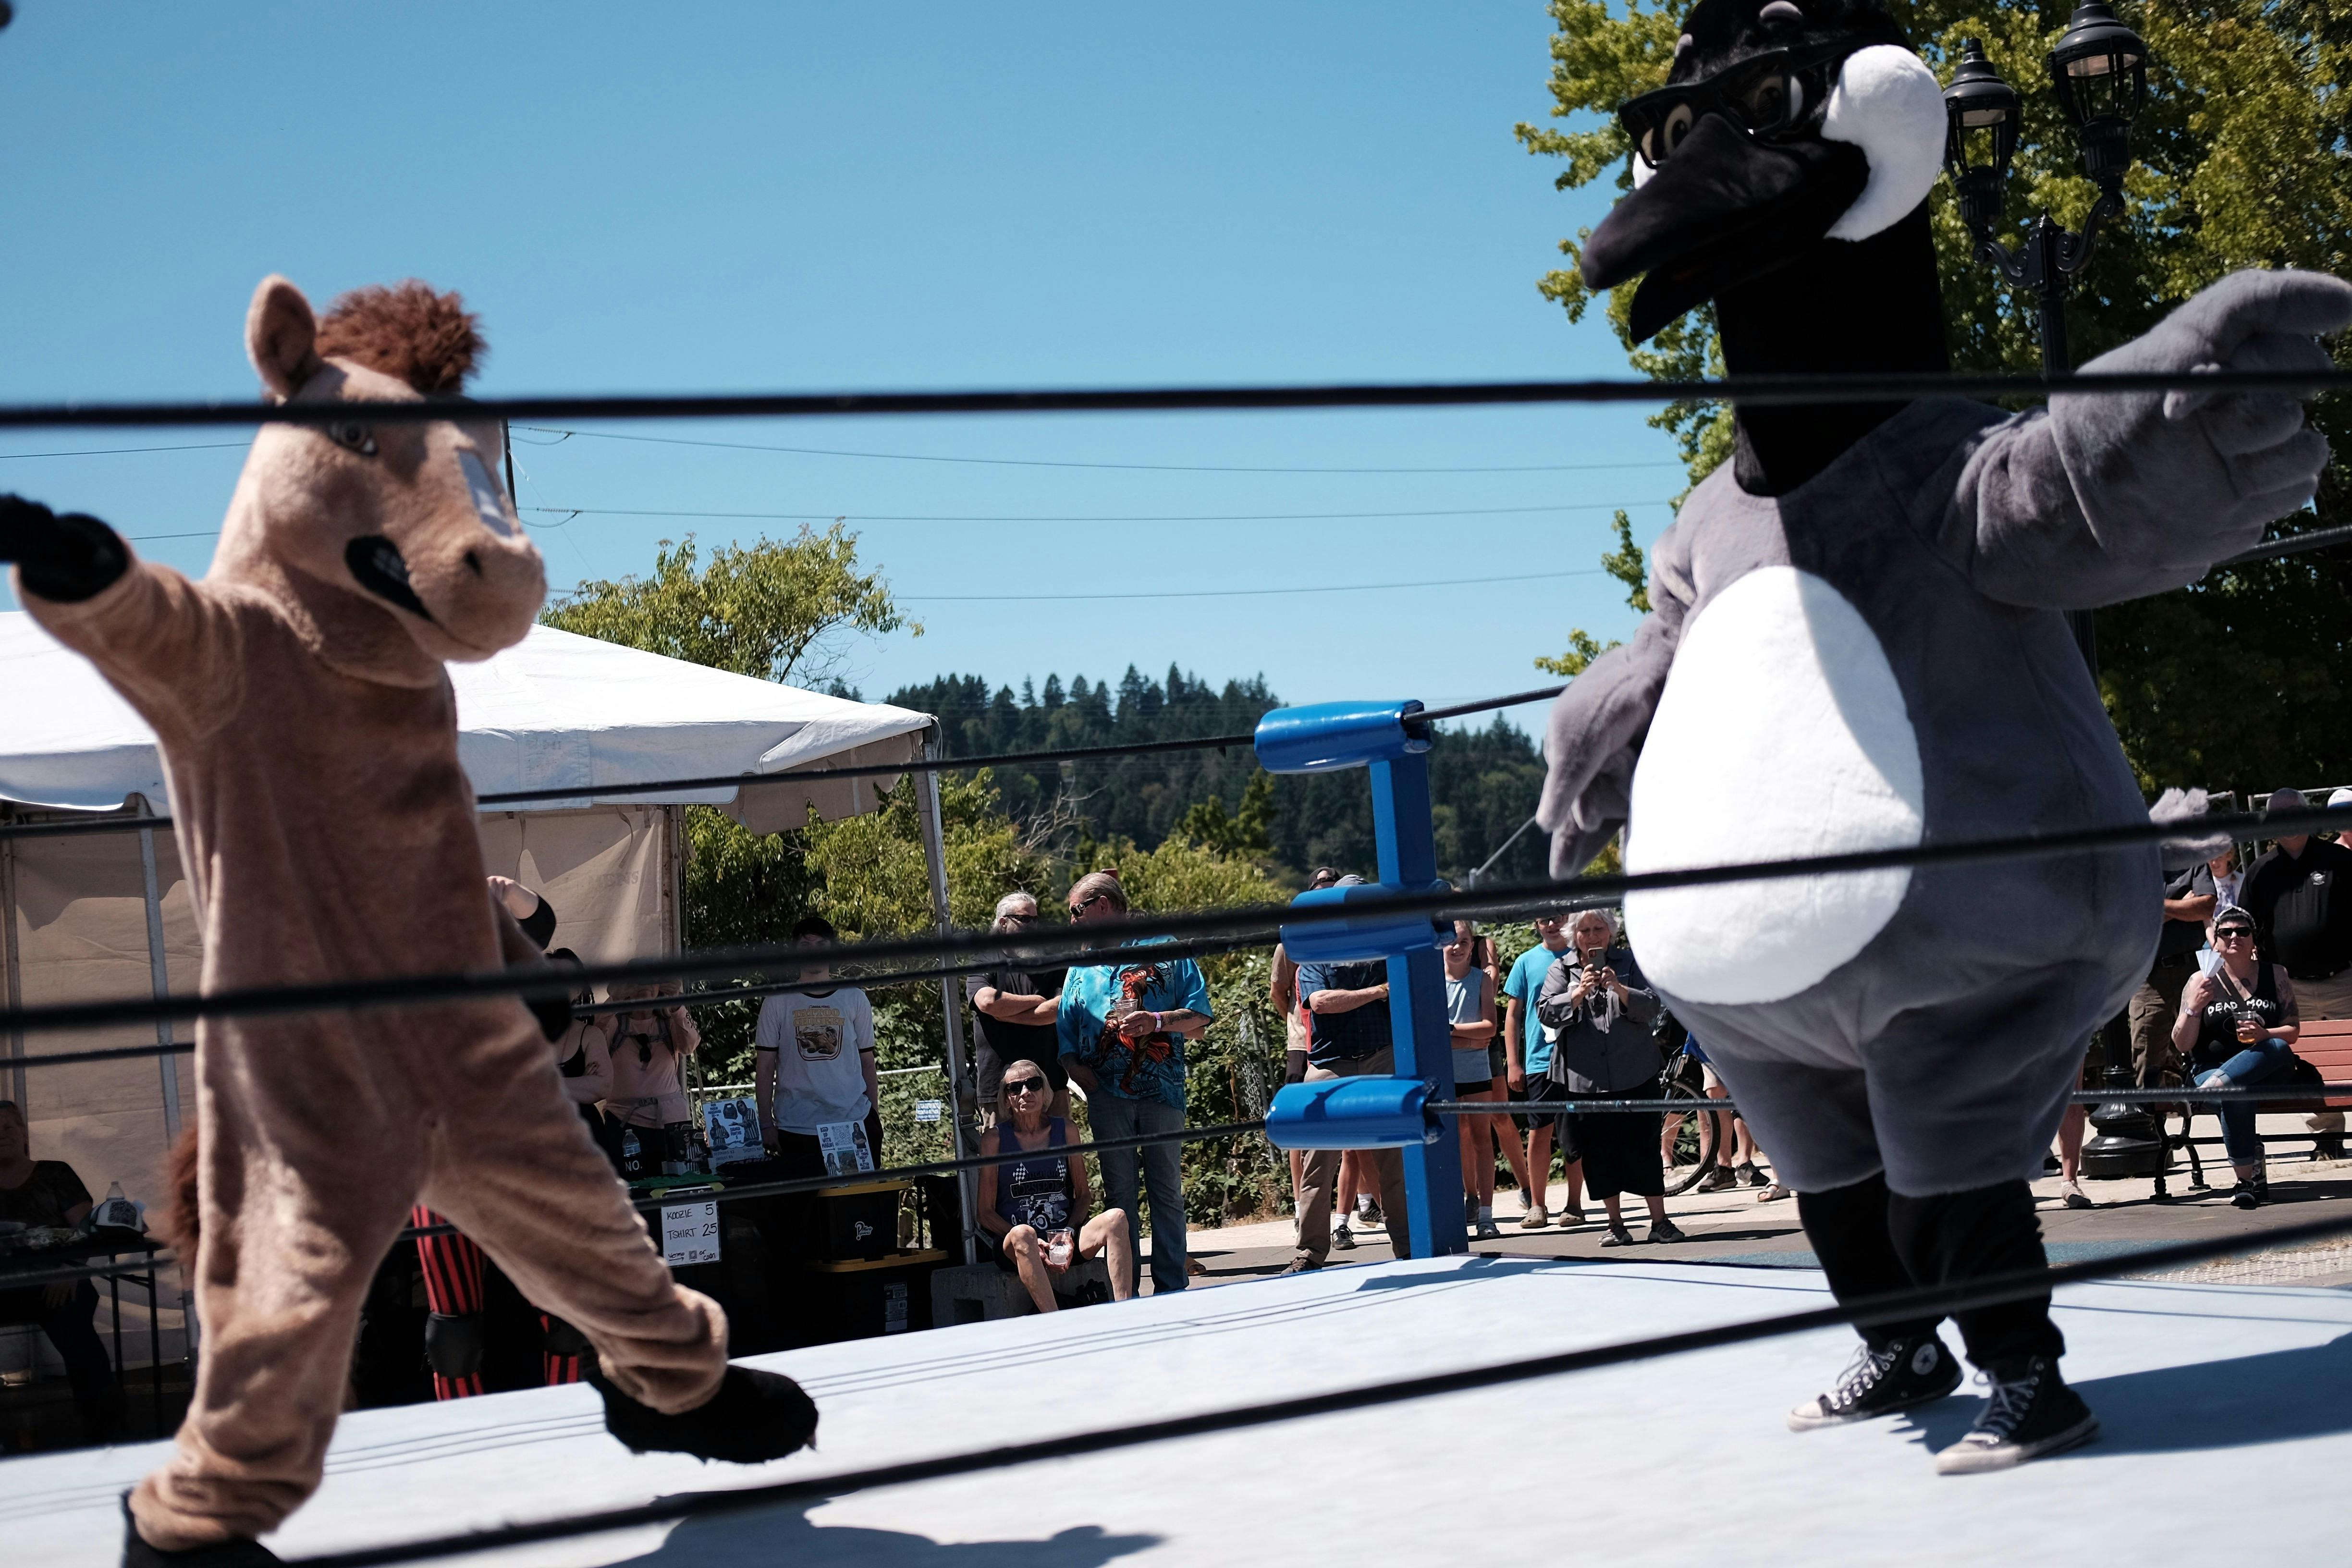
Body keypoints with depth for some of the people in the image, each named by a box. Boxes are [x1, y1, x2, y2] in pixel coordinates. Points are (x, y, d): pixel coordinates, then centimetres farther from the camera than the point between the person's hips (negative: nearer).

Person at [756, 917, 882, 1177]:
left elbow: (867, 1062, 12)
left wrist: (875, 1120, 7)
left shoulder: (855, 999, 9)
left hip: (853, 1127, 1)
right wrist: (766, 1125, 0)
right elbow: (765, 1068, 5)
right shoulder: (778, 1003, 5)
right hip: (796, 1130, -1)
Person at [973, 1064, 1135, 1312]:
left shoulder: (1064, 1130, 11)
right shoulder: (995, 1138, 1)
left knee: (1116, 1217, -24)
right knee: (1022, 1235, -39)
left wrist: (1069, 1234, -7)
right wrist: (1032, 1244, -15)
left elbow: (1083, 1195, 14)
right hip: (1013, 1246, -3)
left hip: (1065, 1238, 4)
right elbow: (985, 1213, -1)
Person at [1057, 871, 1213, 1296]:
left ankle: (1172, 1289, 5)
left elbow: (1200, 1015, 1)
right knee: (1119, 1193, 3)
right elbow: (1065, 1029, 15)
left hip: (1162, 1090, -3)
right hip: (1107, 1095, 3)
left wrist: (1157, 1021, -15)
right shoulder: (1082, 965, 17)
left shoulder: (1166, 949, 6)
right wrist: (1073, 1065, -5)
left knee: (1167, 1190, 1)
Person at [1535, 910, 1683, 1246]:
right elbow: (1546, 1012, -5)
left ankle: (1660, 1222, 5)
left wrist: (1619, 989, -21)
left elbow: (1651, 1007, -4)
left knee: (1643, 1146, -2)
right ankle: (1616, 1225, 12)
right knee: (1598, 1152, 3)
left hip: (1634, 1074, -1)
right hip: (1584, 1077, 1)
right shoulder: (1561, 969, 8)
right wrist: (1579, 994, -21)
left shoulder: (1629, 962, 7)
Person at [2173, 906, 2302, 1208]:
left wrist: (2265, 1034, -15)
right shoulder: (2202, 980, 6)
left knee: (2278, 1048, -35)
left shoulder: (2275, 976, 10)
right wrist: (2194, 1008, -14)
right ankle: (2249, 1178, -28)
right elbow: (2182, 1045, 4)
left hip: (2266, 1069, 1)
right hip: (2210, 1068, -1)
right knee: (2234, 1096, -36)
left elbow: (2293, 1031, 7)